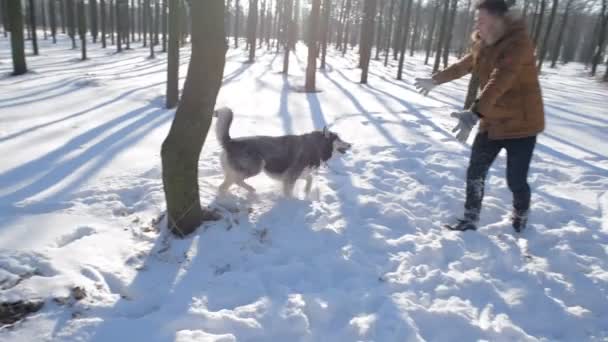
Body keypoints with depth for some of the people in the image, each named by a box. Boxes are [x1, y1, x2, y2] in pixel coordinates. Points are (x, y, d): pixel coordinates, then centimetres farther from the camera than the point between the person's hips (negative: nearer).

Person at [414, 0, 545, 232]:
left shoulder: (518, 42, -21)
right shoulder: (484, 46, 4)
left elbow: (499, 81, -36)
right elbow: (463, 66, 22)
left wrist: (474, 113, -47)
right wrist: (435, 80, 32)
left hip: (520, 124, -7)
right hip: (492, 122, 7)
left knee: (516, 180, 0)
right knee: (475, 172, 7)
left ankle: (521, 218, 30)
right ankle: (470, 220, 20)